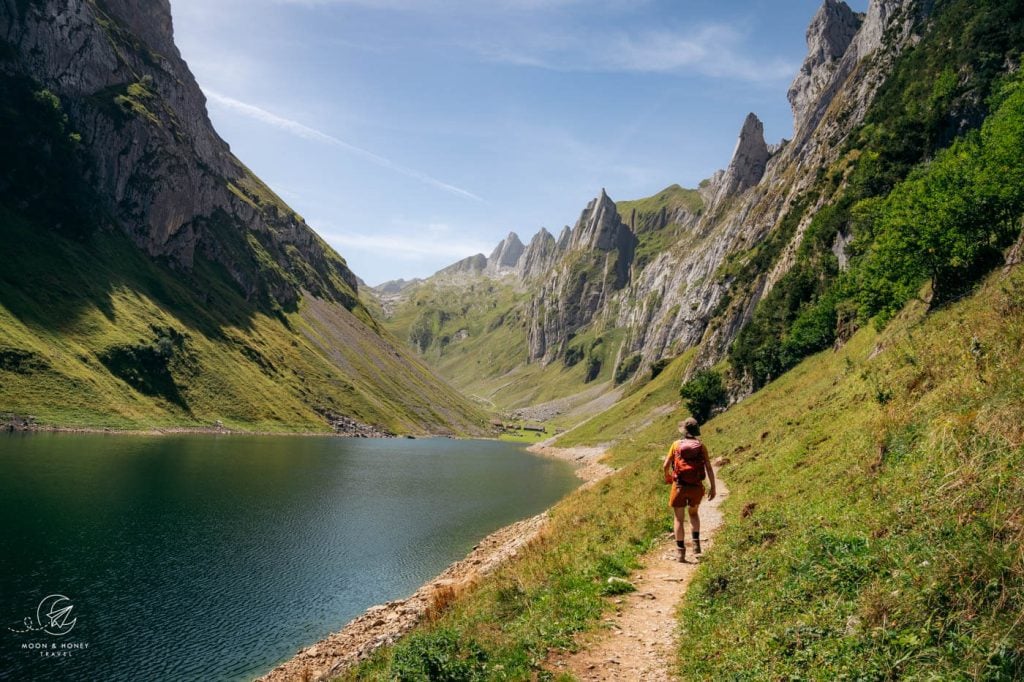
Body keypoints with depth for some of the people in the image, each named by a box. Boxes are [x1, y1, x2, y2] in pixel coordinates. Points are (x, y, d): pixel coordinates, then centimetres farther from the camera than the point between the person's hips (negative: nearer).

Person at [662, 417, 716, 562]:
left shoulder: (676, 445, -1)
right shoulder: (701, 446, 1)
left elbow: (665, 466, 0)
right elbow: (709, 468, -4)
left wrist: (667, 477, 21)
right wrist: (713, 488, 2)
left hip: (680, 487, -2)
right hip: (696, 487, 2)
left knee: (679, 519, 9)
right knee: (694, 513, 27)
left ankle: (681, 552, 5)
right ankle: (696, 543, 14)